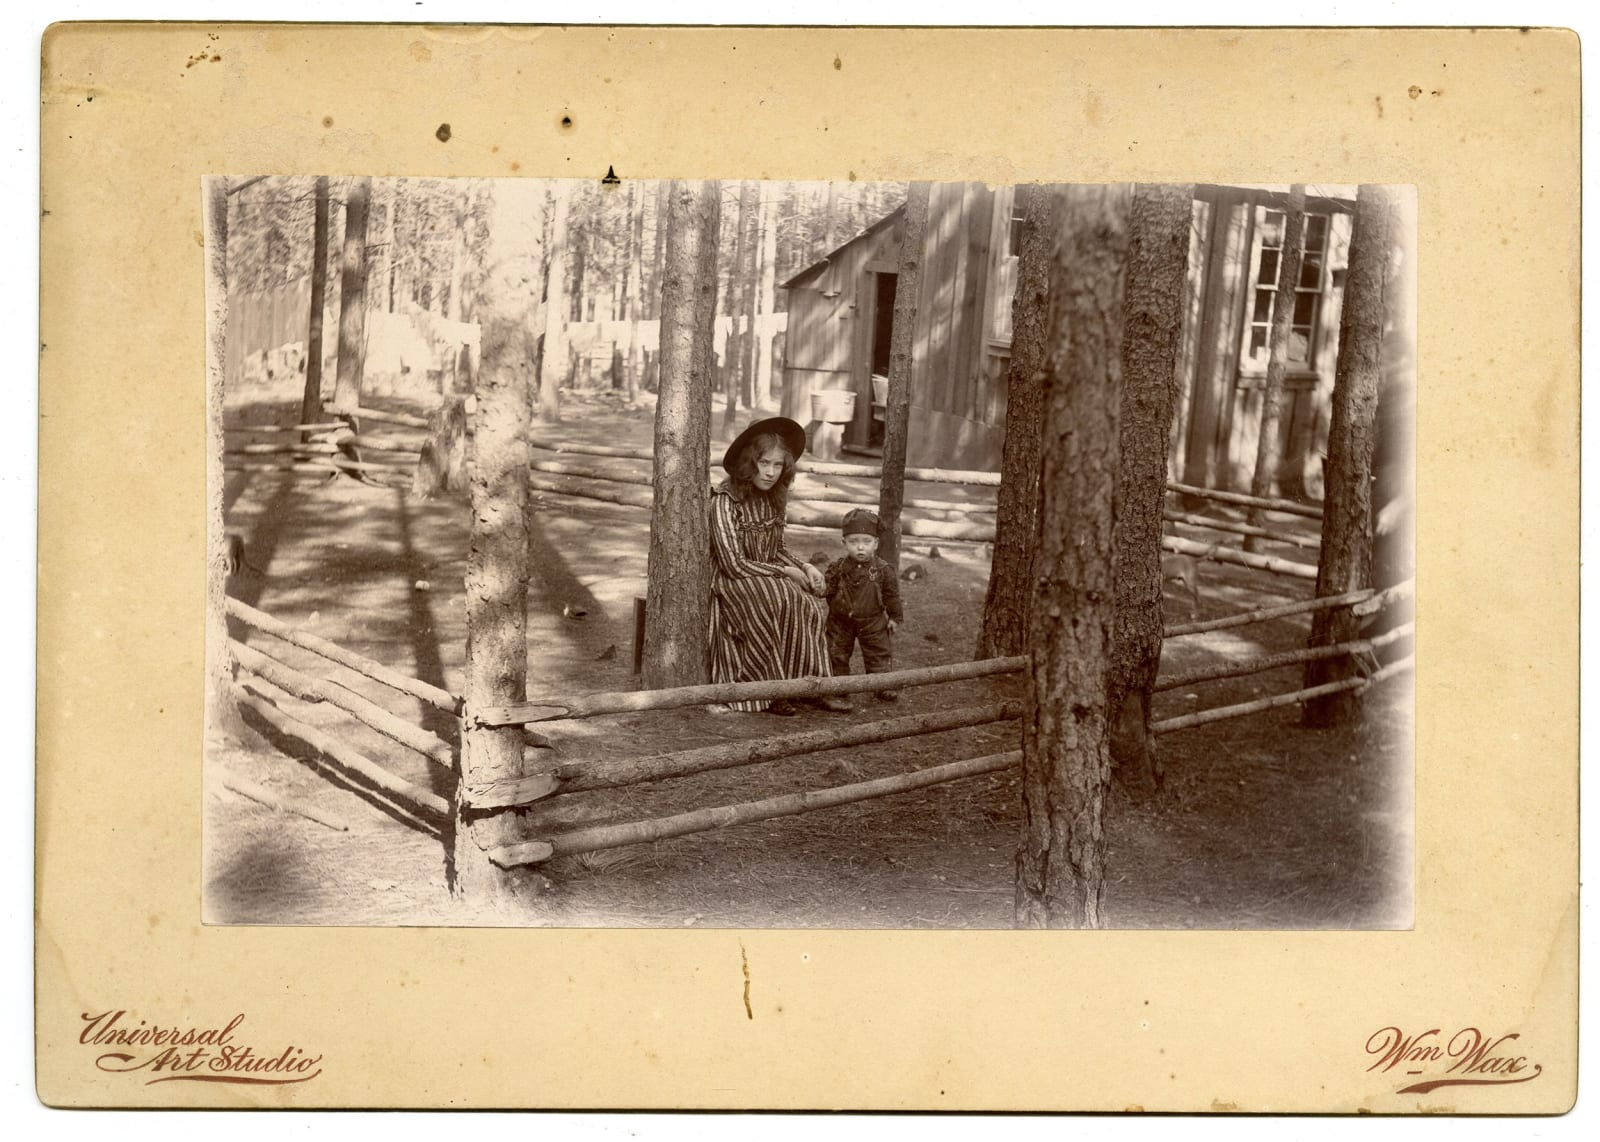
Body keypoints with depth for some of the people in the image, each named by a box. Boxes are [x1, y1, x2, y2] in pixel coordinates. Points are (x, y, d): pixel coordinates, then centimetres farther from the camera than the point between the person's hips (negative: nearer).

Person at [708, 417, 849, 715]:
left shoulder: (774, 498, 6)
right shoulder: (726, 500, -16)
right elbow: (733, 564, -19)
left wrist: (804, 567, -2)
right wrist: (784, 573, -14)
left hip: (770, 579, 7)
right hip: (731, 583, -7)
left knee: (814, 605, -18)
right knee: (787, 601, -31)